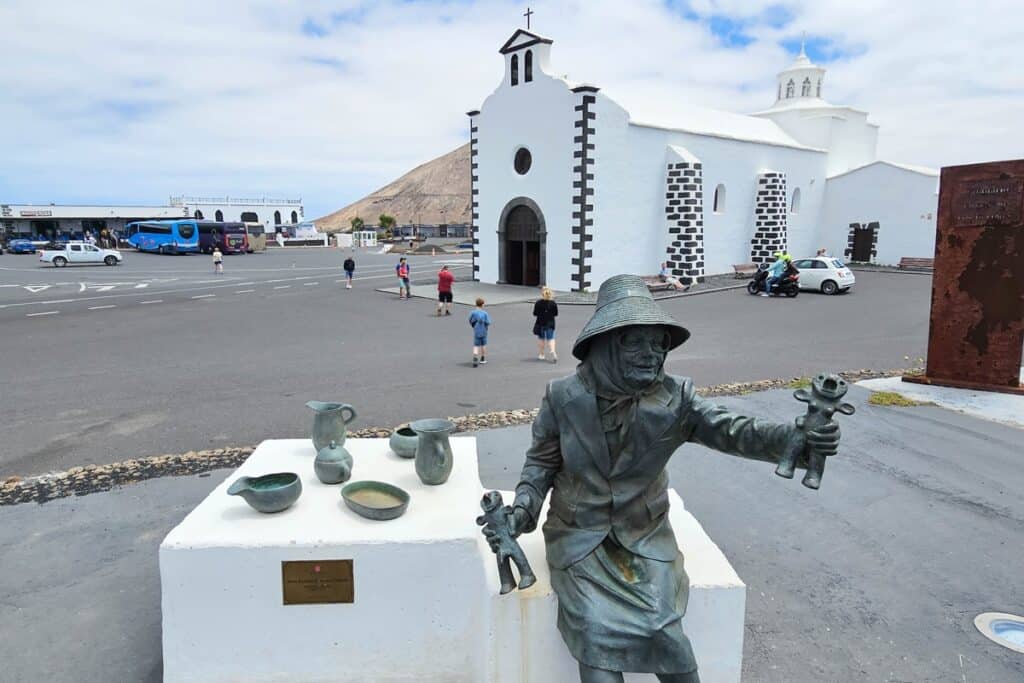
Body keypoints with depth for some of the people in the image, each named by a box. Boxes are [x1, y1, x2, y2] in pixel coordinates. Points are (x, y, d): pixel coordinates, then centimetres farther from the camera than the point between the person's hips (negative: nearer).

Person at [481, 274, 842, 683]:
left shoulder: (673, 398, -12)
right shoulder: (564, 398, -14)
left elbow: (729, 430, -23)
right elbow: (541, 462, -2)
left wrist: (797, 440, -40)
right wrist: (521, 511, -17)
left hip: (645, 534, 1)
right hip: (580, 535, -1)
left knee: (663, 630, -12)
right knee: (596, 632, -17)